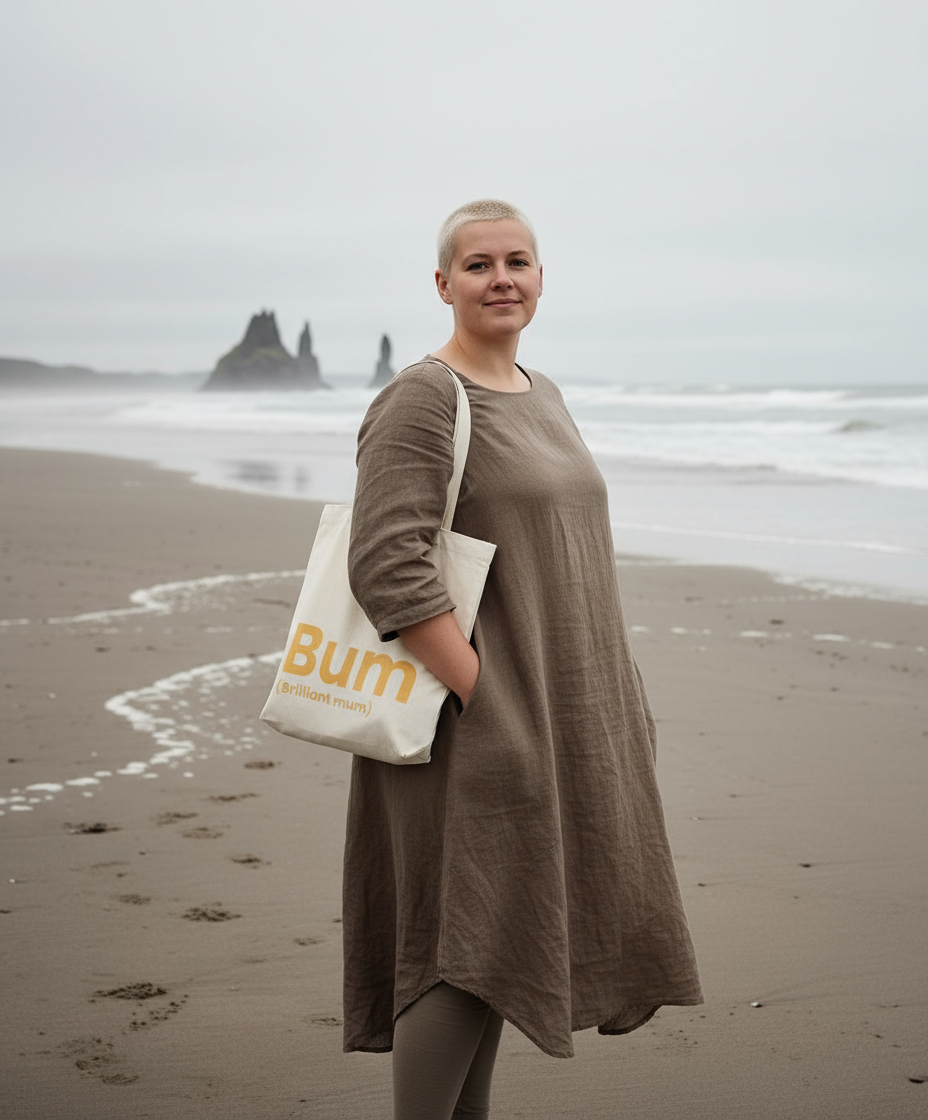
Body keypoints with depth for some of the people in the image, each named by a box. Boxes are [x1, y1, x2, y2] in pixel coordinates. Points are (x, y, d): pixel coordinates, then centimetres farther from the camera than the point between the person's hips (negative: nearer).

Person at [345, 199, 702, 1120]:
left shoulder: (540, 394, 14)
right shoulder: (422, 399, -13)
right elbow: (386, 569, -22)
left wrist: (585, 709, 14)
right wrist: (483, 694, -22)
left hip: (547, 716, 8)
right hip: (472, 722, -8)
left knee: (498, 937, 14)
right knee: (468, 942, -6)